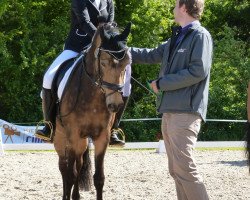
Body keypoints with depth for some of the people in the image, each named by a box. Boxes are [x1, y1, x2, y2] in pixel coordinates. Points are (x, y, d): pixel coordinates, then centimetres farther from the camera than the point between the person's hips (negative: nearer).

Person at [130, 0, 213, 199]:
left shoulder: (200, 36, -8)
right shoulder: (177, 38, 19)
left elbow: (199, 71, -18)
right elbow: (152, 55, 30)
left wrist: (162, 83, -13)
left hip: (185, 111, -9)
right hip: (170, 111, 9)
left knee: (185, 168, -15)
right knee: (176, 169, 9)